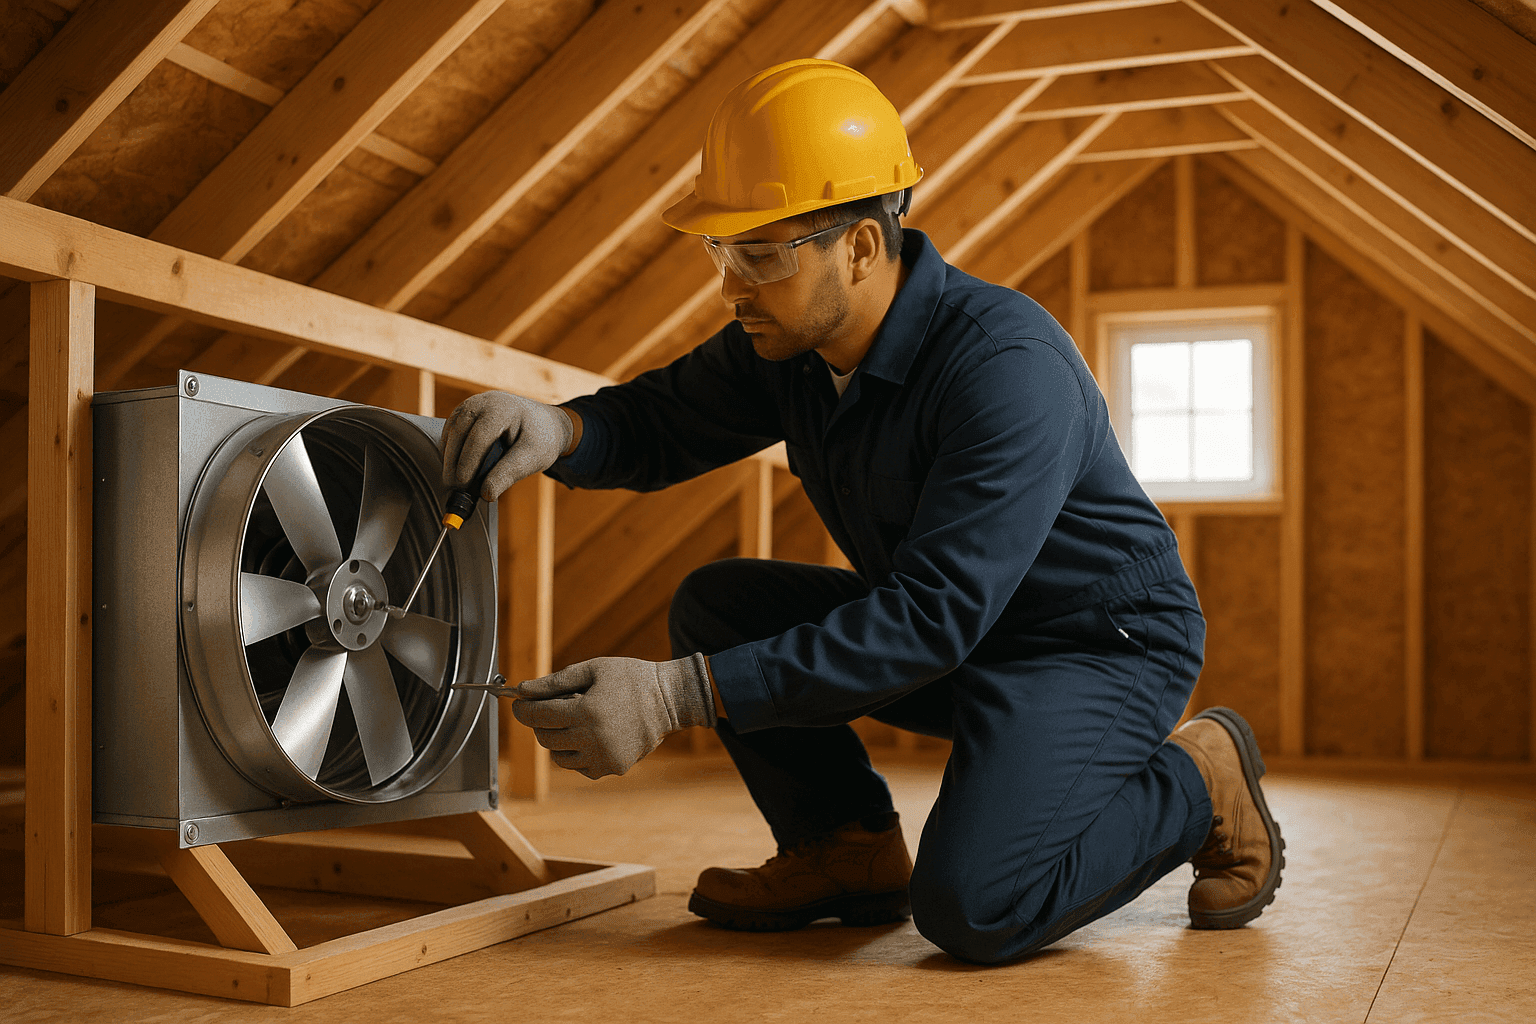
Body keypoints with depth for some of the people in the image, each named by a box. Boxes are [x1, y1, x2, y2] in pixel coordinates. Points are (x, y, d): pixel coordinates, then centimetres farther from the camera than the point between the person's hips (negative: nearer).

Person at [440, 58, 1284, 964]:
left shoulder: (1009, 370, -32)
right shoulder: (786, 344, -7)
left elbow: (930, 616, -37)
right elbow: (660, 422, 6)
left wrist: (676, 697, -42)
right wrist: (555, 430, -21)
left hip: (1103, 643, -7)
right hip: (952, 626, 8)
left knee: (968, 906, -28)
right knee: (716, 605, -3)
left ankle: (1198, 785, 0)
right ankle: (848, 851, 6)